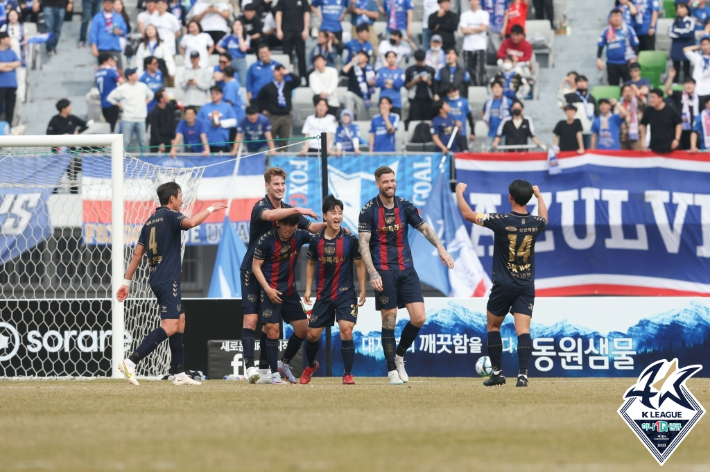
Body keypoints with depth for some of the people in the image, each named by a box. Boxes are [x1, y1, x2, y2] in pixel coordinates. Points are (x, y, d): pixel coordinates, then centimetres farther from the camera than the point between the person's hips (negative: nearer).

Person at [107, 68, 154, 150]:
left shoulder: (143, 86, 6)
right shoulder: (122, 89, -6)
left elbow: (150, 95, 24)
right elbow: (110, 98, 1)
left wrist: (145, 103, 10)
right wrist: (120, 105, -2)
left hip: (141, 119, 4)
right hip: (128, 119, -4)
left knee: (143, 142, 6)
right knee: (126, 142, -3)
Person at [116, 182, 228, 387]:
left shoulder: (150, 221, 16)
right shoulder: (169, 215, -8)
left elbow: (137, 253, 15)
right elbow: (190, 222, -29)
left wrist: (126, 282, 17)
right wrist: (211, 209, -14)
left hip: (157, 278, 10)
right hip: (167, 280, -10)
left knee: (180, 321, 17)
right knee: (169, 327, -17)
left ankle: (179, 374, 15)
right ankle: (131, 362, -27)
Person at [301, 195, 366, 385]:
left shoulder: (350, 240, -7)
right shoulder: (316, 241, -1)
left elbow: (359, 265, 0)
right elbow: (311, 264, 13)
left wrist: (362, 291, -3)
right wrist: (308, 289, 7)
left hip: (346, 294, -3)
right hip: (323, 295, 3)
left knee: (346, 330, -17)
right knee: (313, 333, 7)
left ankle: (348, 374, -7)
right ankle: (310, 366, 37)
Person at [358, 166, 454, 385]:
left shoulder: (405, 206, 7)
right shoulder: (369, 210, -4)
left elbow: (425, 228, 6)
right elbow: (364, 245, -7)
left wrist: (440, 248, -12)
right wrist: (373, 274, -17)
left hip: (407, 270, 4)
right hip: (384, 272, -4)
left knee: (419, 318, -5)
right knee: (389, 320, -3)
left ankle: (399, 356, 17)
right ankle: (392, 370, 7)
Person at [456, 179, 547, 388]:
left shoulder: (501, 221, -15)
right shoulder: (535, 223, -2)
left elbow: (468, 214, -5)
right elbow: (544, 219, 26)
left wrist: (459, 192, 12)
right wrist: (539, 195, 43)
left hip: (503, 285, -2)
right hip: (527, 286, 2)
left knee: (493, 326, 17)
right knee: (523, 330, -5)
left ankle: (497, 373, 17)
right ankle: (522, 374, -20)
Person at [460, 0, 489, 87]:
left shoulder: (484, 14, 4)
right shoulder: (465, 15, 9)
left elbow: (483, 27, -9)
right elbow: (463, 30, -1)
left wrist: (470, 29, -1)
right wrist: (477, 30, -5)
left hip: (480, 46, -3)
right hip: (468, 47, 3)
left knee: (481, 70, -10)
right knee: (470, 70, 4)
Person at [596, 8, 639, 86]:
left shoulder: (628, 30, -1)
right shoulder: (606, 31, 2)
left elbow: (635, 45, 4)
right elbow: (600, 45, 5)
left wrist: (633, 59, -4)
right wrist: (598, 59, -4)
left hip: (626, 64, -1)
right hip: (612, 64, 1)